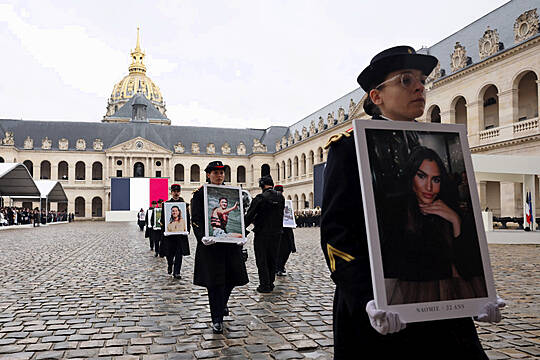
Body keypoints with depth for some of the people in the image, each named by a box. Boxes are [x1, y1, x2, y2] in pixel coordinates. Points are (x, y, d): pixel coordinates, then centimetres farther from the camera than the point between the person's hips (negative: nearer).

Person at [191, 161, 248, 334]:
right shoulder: (200, 194, -1)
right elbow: (195, 220, -6)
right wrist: (202, 237, -22)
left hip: (230, 242, 5)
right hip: (210, 244, -4)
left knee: (232, 277, 10)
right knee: (214, 281, -2)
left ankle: (221, 303, 41)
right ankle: (217, 319, 10)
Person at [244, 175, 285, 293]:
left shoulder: (260, 198, -15)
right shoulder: (280, 197, 2)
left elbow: (249, 216, -13)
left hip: (262, 233, -5)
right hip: (276, 233, 6)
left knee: (261, 260, 3)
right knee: (272, 259, 16)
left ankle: (264, 285, 5)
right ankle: (271, 283, 22)